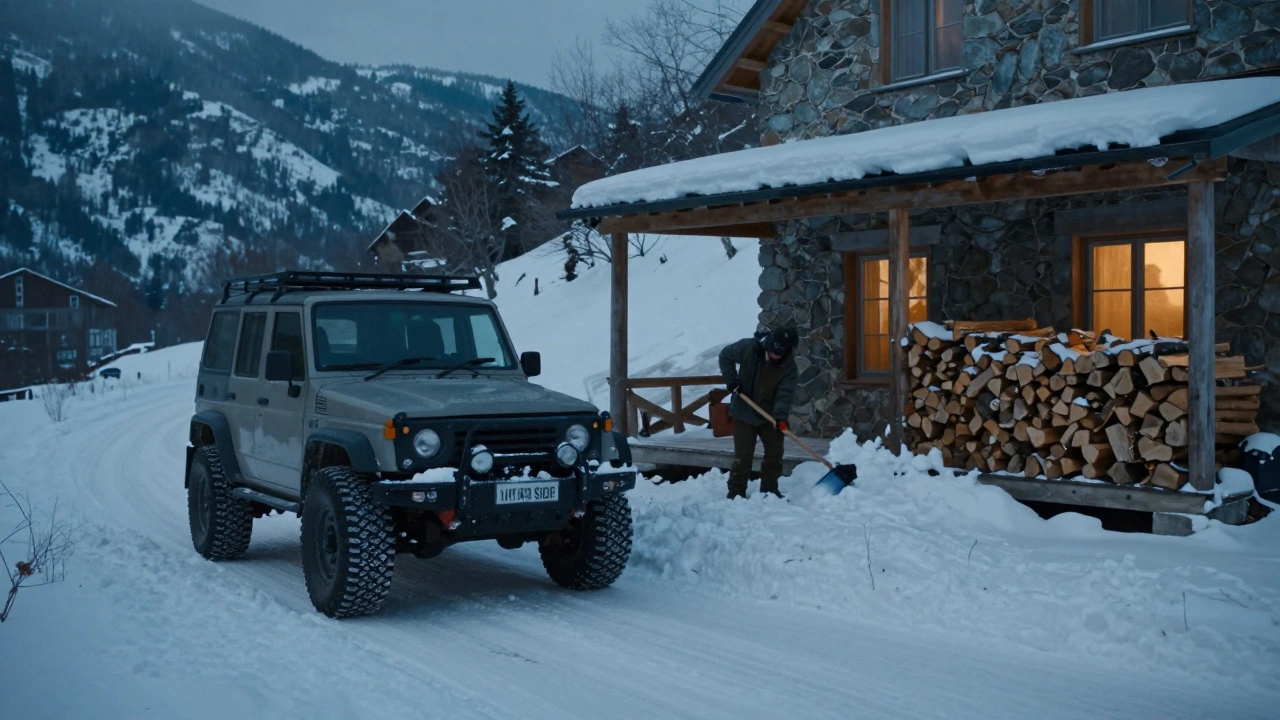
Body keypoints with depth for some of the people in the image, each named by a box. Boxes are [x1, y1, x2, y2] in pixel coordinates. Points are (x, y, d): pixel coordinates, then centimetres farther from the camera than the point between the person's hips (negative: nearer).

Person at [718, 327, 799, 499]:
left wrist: (780, 416, -36)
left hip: (769, 415, 2)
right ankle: (736, 492, 6)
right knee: (743, 456, -3)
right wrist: (731, 380, -12)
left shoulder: (789, 366, -14)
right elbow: (725, 356, -2)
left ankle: (769, 490, 22)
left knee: (775, 453, 7)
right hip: (744, 413, -2)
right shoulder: (748, 348, -18)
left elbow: (784, 394, -21)